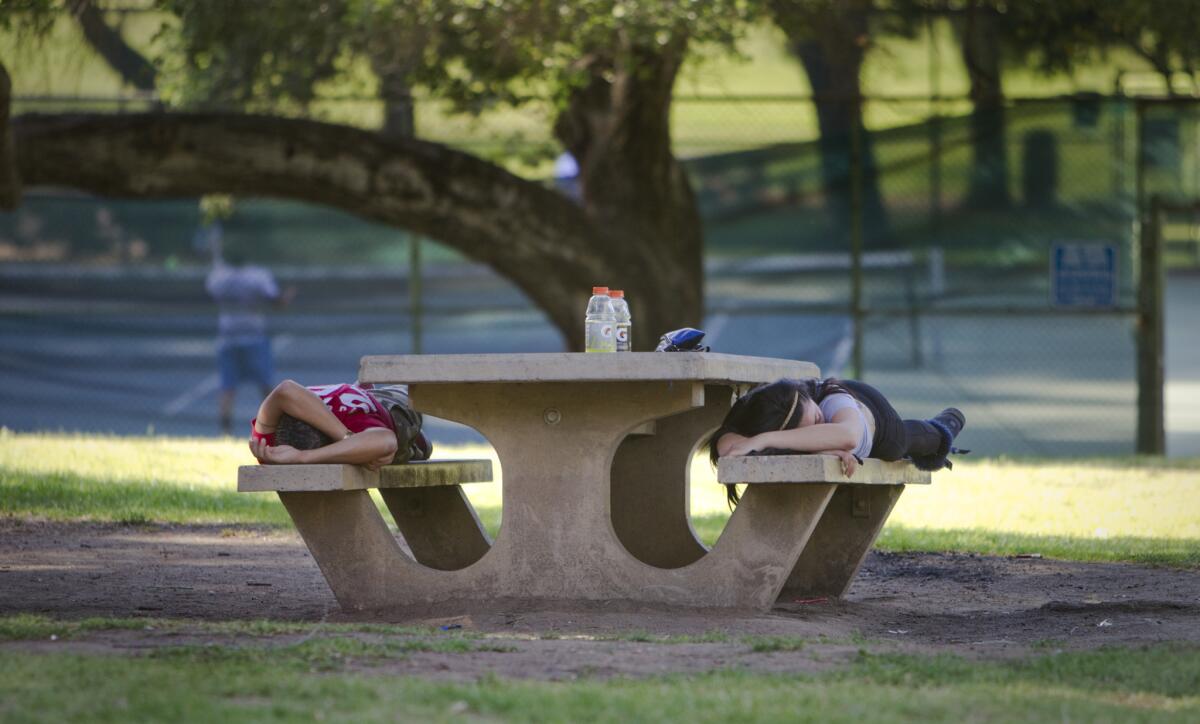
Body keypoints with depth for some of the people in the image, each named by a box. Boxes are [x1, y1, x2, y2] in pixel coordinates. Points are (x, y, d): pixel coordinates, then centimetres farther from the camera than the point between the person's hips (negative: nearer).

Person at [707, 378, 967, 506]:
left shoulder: (834, 401, -54)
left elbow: (848, 435, -78)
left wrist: (763, 440, -84)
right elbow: (724, 443, -67)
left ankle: (947, 423, 67)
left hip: (872, 412, -4)